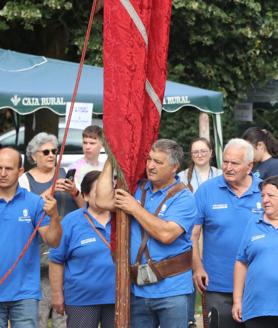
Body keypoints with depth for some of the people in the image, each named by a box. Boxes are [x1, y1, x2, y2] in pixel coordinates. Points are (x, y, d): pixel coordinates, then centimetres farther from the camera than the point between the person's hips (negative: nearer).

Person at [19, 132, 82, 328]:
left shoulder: (65, 174, 13)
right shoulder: (25, 180, 7)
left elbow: (84, 208, 12)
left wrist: (75, 193, -8)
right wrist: (49, 191, -17)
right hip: (41, 249, -2)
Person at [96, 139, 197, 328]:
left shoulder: (183, 198, -8)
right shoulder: (139, 189, 10)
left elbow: (166, 234, -21)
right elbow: (104, 201, -1)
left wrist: (135, 209, -12)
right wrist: (111, 159, 2)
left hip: (171, 290, -5)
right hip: (138, 289, 5)